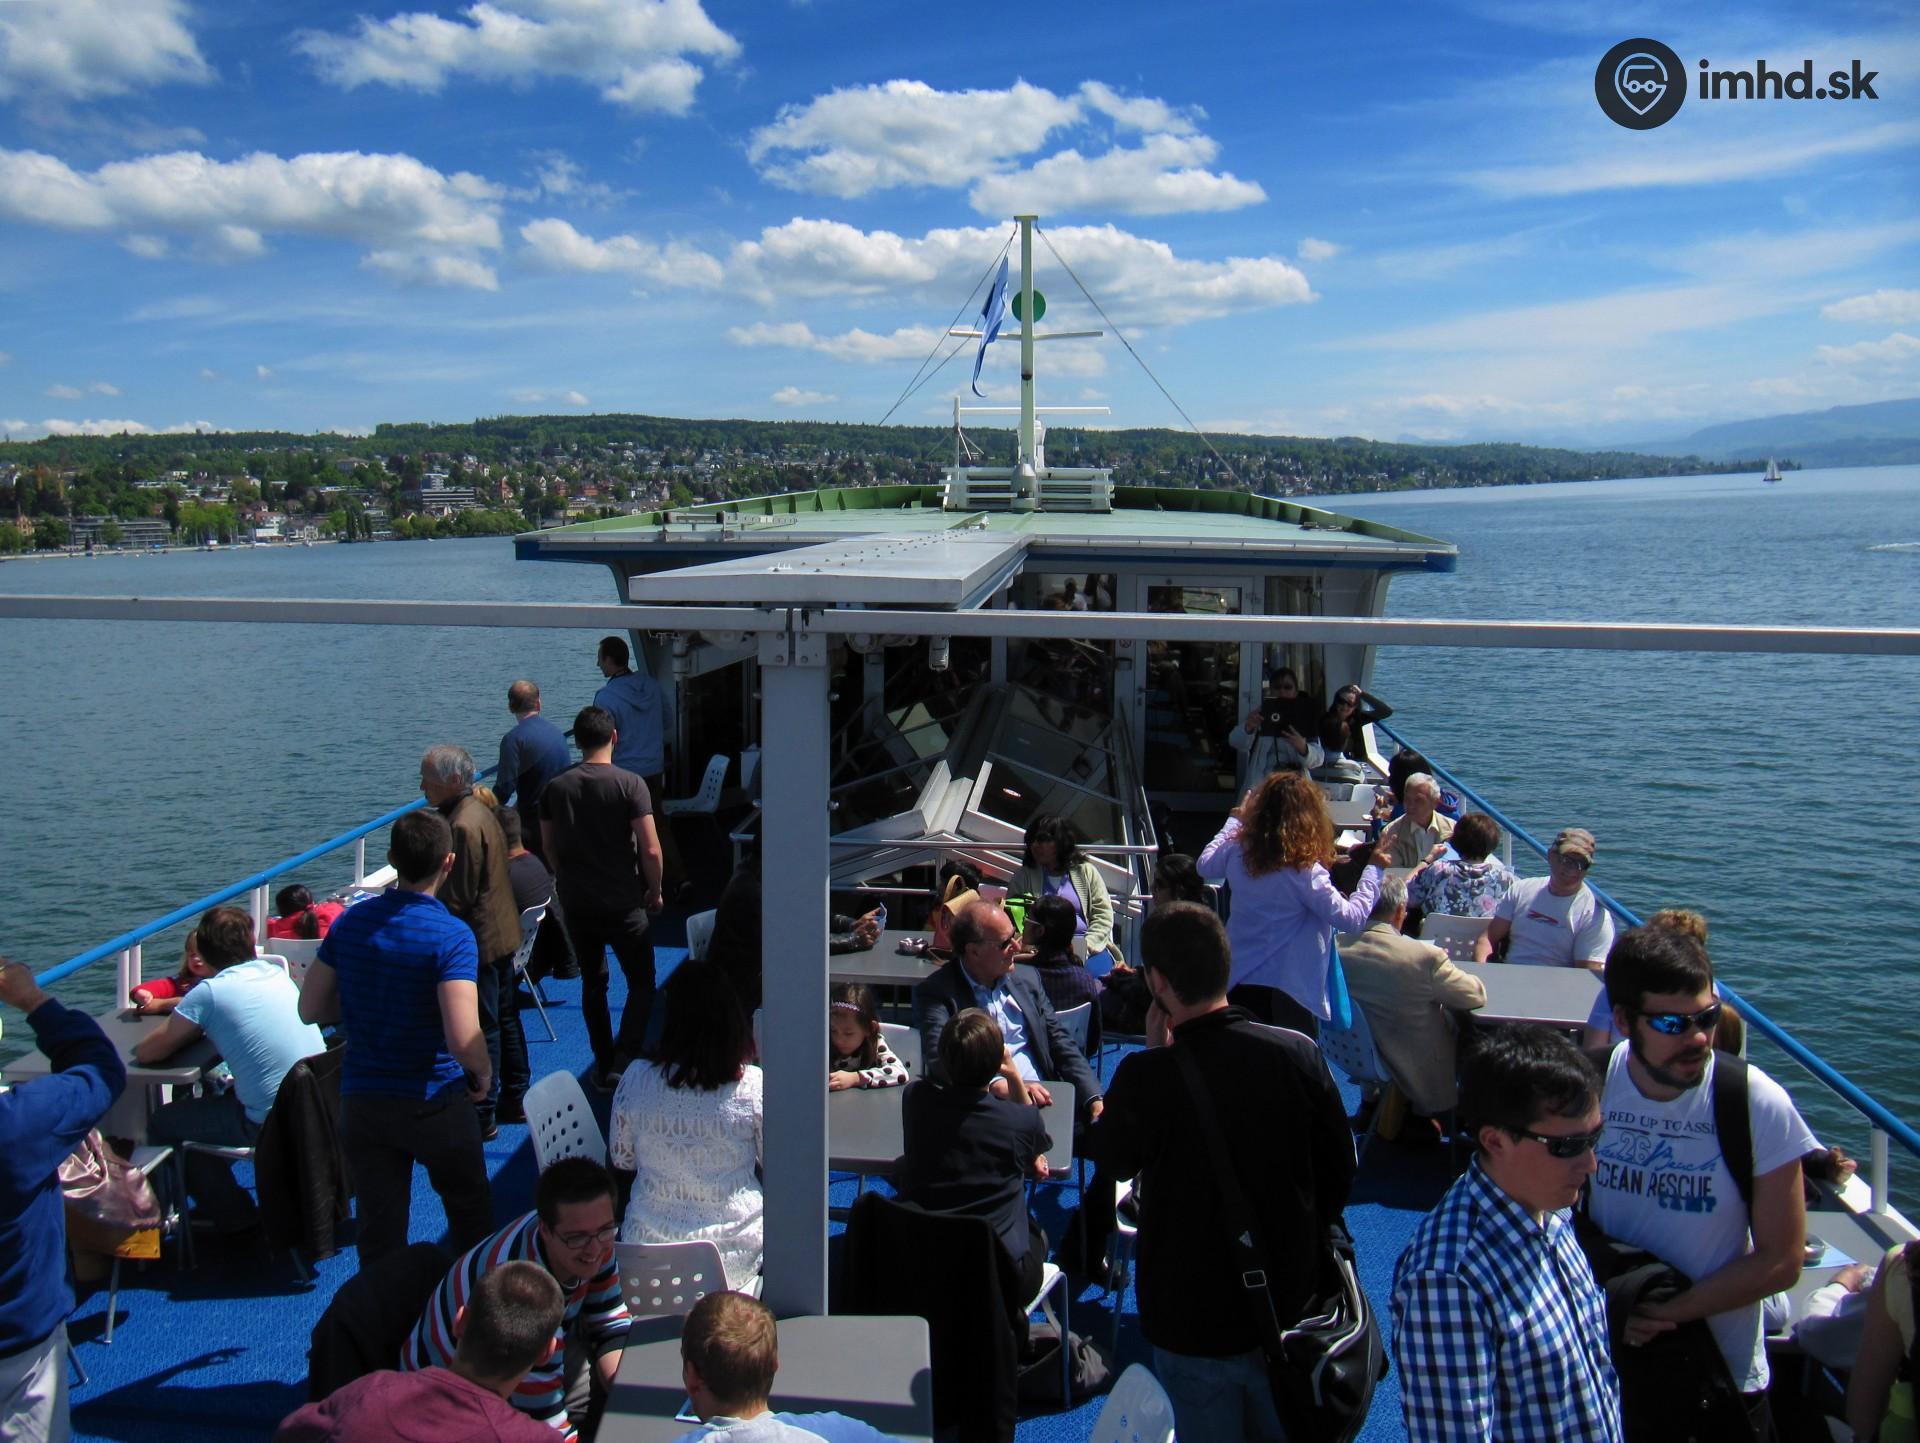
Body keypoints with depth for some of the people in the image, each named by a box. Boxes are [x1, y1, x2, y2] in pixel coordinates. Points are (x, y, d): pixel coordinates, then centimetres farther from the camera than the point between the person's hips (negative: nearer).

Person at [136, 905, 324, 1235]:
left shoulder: (209, 992, -10)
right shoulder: (277, 972, 8)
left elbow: (145, 1053, -3)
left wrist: (189, 1028, 11)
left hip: (272, 1126, -7)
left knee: (162, 1124, 14)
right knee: (228, 1093, 34)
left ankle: (236, 1220, 22)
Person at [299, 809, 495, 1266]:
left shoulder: (350, 922, -3)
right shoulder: (451, 936, -20)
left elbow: (311, 1009, 4)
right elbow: (464, 1040, -27)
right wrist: (483, 1075, -7)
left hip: (361, 1102, 4)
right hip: (434, 1103, -4)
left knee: (378, 1233, 12)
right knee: (471, 1212, 20)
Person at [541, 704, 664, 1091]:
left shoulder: (554, 788, -1)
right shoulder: (630, 784, -14)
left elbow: (549, 848, 8)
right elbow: (650, 849, -16)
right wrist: (654, 892, -1)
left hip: (575, 903, 4)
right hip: (623, 903, -4)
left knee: (592, 983, 18)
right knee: (642, 984, 8)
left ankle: (603, 1067, 23)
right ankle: (622, 1064, -5)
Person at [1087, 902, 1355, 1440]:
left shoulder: (1147, 1076, -25)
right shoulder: (1298, 1053, -14)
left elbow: (1111, 1161, -5)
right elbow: (1339, 1169, -2)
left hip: (1193, 1320, -3)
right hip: (1288, 1309, 3)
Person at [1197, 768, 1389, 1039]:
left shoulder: (1238, 851, -5)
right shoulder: (1304, 871, -21)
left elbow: (1205, 865, 17)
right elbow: (1352, 918, -17)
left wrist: (1235, 820, 26)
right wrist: (1373, 870, -6)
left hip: (1238, 985, 6)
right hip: (1289, 992, -6)